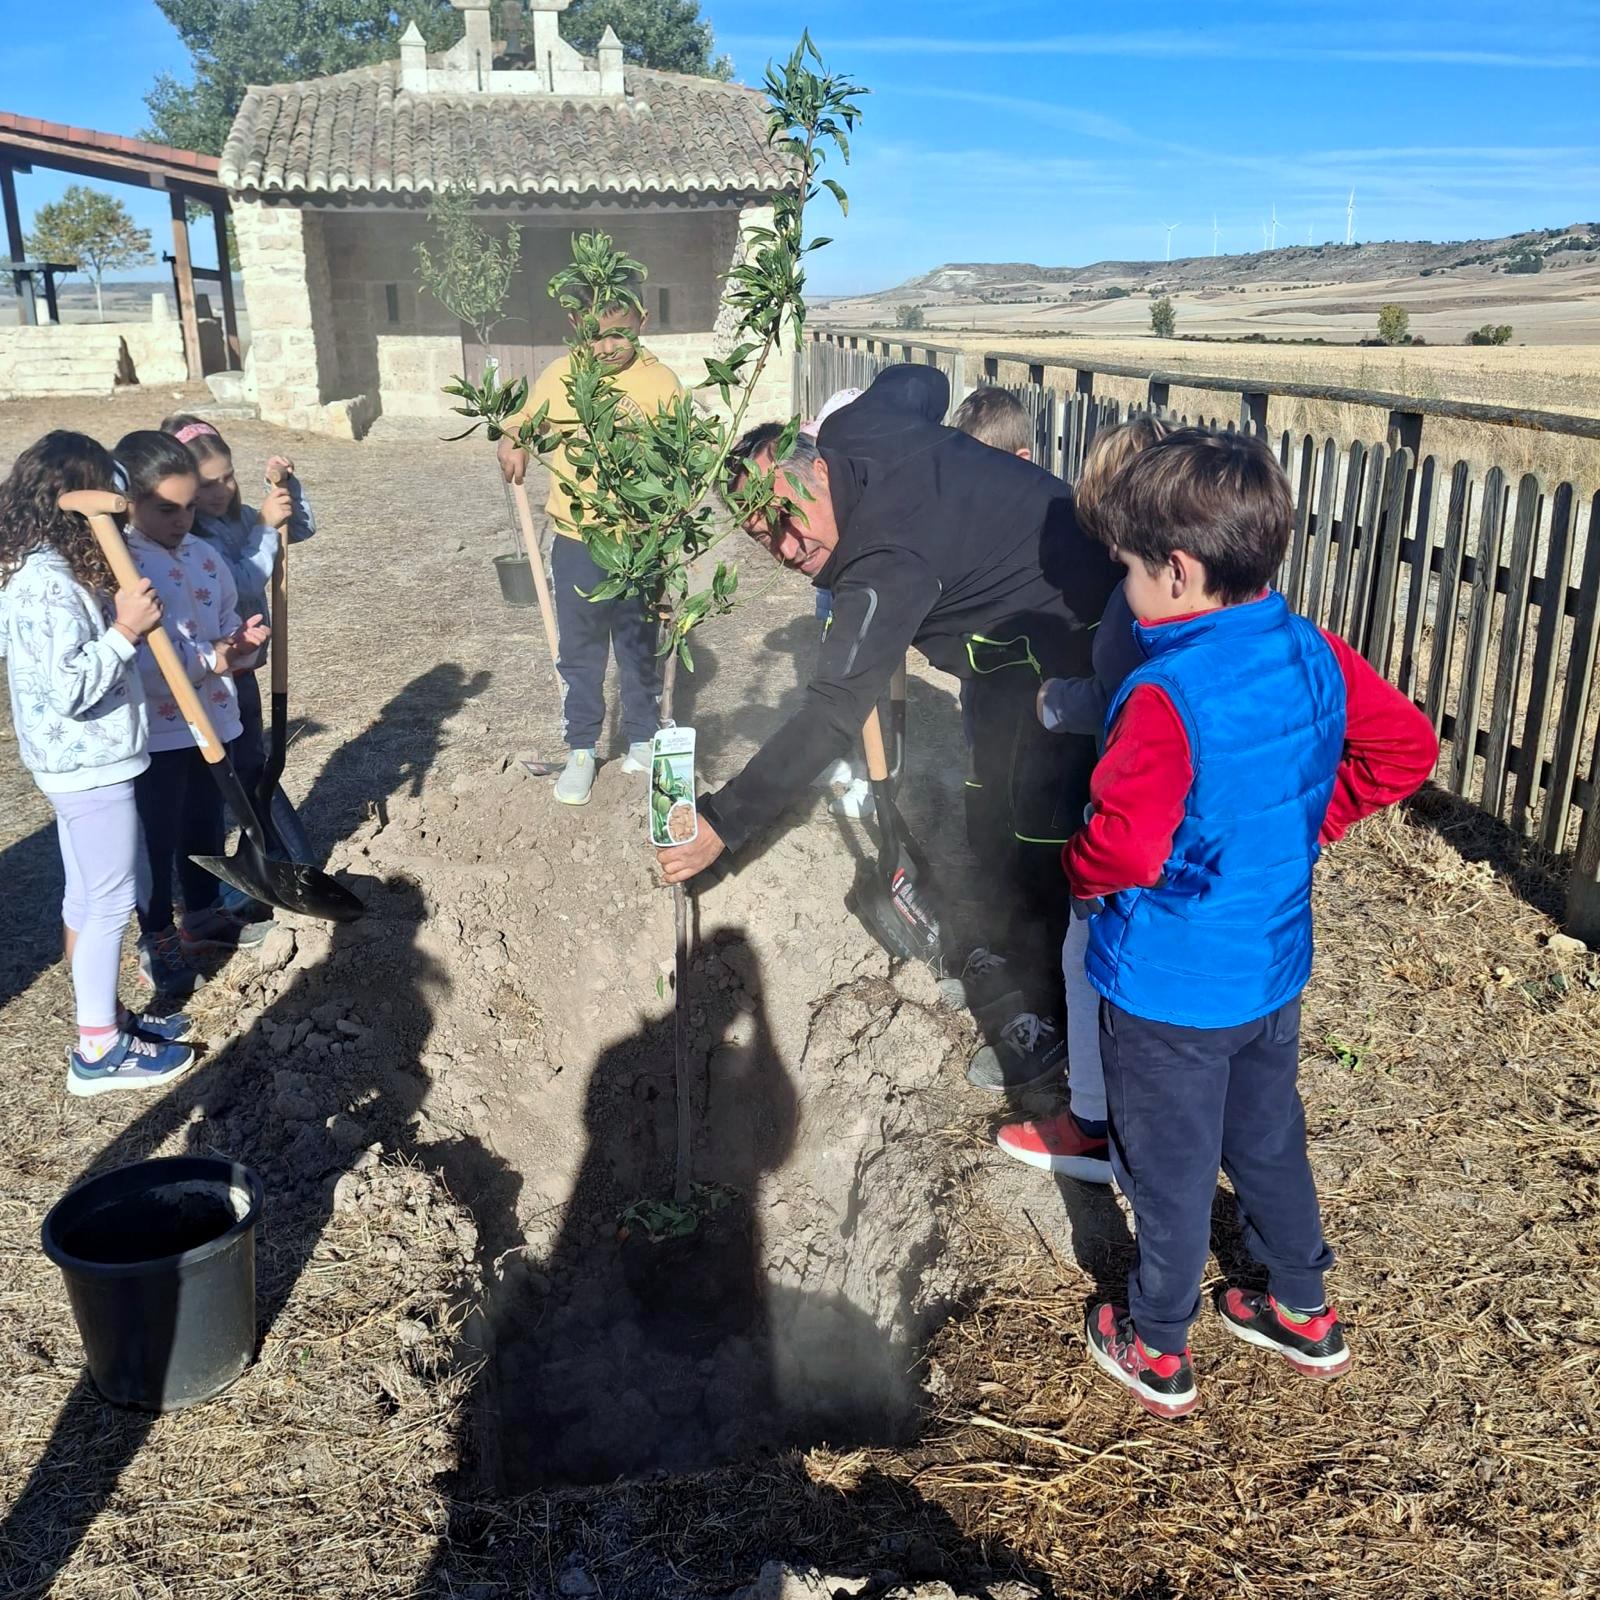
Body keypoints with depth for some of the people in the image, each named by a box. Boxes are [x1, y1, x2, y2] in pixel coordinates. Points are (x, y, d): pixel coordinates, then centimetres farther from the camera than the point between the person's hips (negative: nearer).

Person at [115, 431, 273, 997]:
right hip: (156, 730, -6)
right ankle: (156, 942, 24)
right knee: (158, 838, 8)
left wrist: (243, 638, -10)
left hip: (213, 720, 6)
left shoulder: (204, 555, 5)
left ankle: (205, 915, 40)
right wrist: (208, 660, -29)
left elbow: (225, 621, 14)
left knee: (207, 826, 21)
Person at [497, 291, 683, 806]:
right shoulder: (559, 376, -1)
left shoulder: (661, 383, -7)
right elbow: (523, 424, 13)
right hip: (576, 542, 1)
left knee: (640, 649, 14)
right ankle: (581, 751, 23)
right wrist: (511, 444, -10)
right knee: (579, 652, 9)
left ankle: (642, 742, 31)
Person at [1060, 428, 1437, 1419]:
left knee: (1170, 1171, 12)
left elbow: (1126, 847, -34)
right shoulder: (1314, 655, -5)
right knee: (1270, 1144, 26)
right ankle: (1306, 1314, 44)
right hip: (1275, 967, 7)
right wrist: (1313, 822, 8)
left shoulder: (1165, 696, -28)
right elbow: (1406, 747, 4)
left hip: (1169, 990, -7)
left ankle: (1158, 1352, 32)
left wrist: (1078, 870, -13)